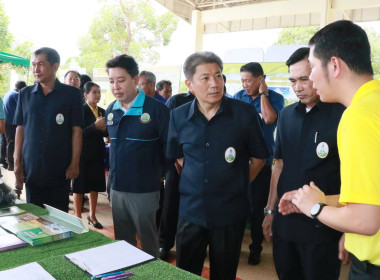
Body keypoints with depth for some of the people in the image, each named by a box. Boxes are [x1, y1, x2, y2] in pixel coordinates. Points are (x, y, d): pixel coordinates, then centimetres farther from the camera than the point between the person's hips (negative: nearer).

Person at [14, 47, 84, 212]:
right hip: (32, 169, 3)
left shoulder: (71, 94, -2)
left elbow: (76, 130, -3)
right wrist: (17, 162, 3)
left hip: (60, 170, -3)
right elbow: (20, 129, 8)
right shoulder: (25, 94, 7)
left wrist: (75, 163, -8)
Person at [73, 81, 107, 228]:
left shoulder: (102, 111, 8)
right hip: (83, 154, -5)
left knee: (95, 186, 13)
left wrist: (104, 129, -10)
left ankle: (92, 216, 28)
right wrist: (95, 126, -26)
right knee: (79, 187, 6)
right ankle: (78, 217, 19)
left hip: (98, 154, 6)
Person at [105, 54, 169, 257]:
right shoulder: (111, 110, 6)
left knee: (149, 245, 8)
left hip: (144, 191, -6)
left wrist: (160, 174, -6)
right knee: (122, 243, 19)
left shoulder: (156, 109, -14)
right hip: (116, 189, 6)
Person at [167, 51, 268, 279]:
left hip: (230, 212, -2)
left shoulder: (245, 113, -9)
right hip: (191, 210, 2)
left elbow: (258, 158, 2)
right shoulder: (179, 116, -1)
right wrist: (194, 181, 6)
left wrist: (238, 184, 2)